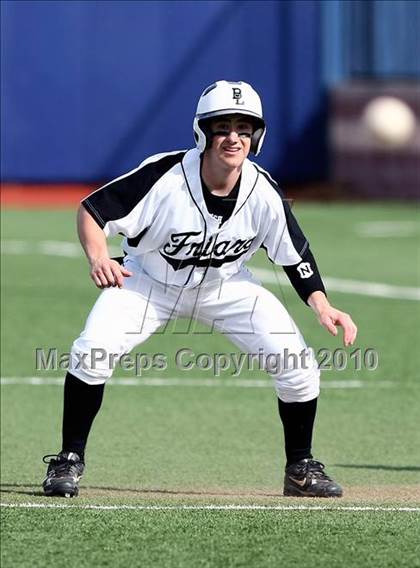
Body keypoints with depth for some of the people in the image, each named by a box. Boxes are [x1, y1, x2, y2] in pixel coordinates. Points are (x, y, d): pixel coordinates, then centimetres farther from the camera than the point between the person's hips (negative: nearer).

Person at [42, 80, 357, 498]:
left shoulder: (263, 193, -21)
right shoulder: (164, 177, -29)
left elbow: (294, 254, -8)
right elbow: (92, 210, -23)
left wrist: (322, 307, -23)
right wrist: (97, 257, -43)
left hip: (227, 287, 2)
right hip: (149, 281, -2)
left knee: (298, 365, -10)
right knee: (92, 350, -24)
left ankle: (300, 469, 12)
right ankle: (69, 460, -6)